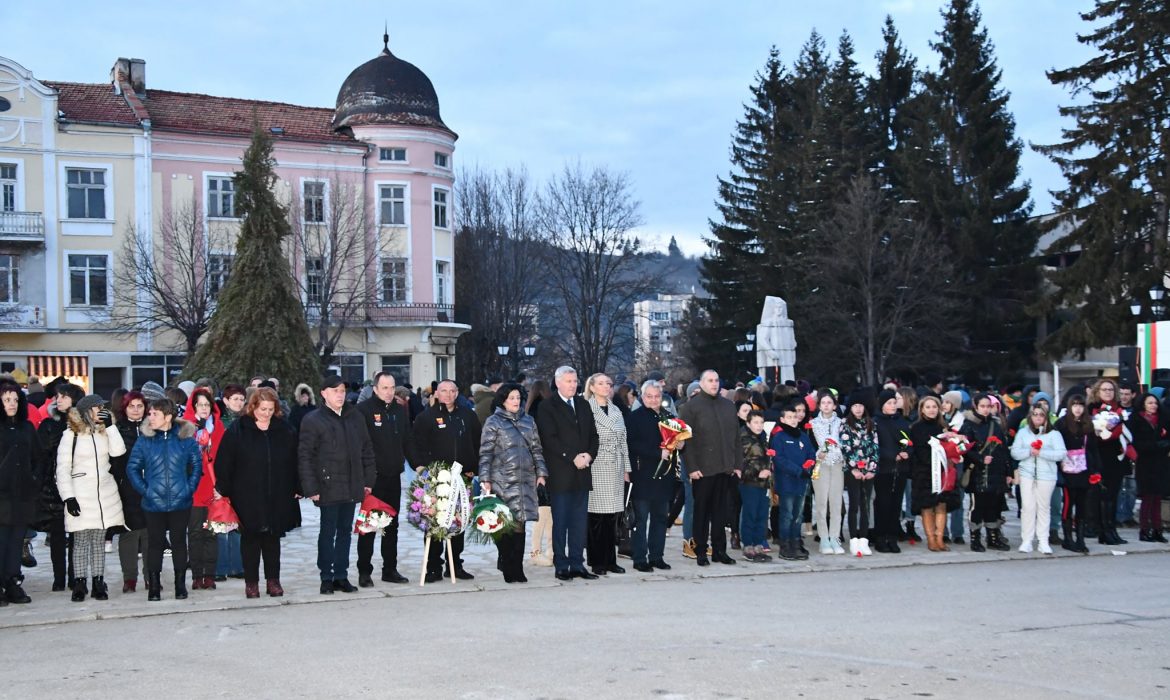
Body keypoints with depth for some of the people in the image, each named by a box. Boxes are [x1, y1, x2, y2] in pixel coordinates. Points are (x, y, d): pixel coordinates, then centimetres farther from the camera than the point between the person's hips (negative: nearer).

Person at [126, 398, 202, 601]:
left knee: (179, 542, 8)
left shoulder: (185, 437, -1)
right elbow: (132, 467, 3)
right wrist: (144, 489, -5)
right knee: (155, 543, 6)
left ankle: (180, 585, 18)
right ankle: (153, 586, 13)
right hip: (153, 504, 0)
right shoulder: (145, 439, 0)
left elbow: (197, 464, 6)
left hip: (180, 502, 0)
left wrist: (190, 487, -2)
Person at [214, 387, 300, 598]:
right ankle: (251, 581, 14)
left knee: (273, 538, 9)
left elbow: (293, 461, 8)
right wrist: (224, 490, -6)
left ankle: (273, 579, 18)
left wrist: (295, 489, 5)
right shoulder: (238, 429, -3)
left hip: (277, 497, 2)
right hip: (247, 497, -2)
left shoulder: (285, 430, 5)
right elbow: (224, 461, -3)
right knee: (250, 539, 6)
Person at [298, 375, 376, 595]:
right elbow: (305, 456, -6)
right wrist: (311, 488, -12)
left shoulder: (355, 416, 10)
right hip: (328, 486, -4)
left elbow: (367, 449, 13)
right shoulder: (313, 420, -4)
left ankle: (341, 575, 18)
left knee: (345, 531, 10)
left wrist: (368, 479, 8)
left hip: (352, 485, 5)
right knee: (328, 532, 1)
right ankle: (326, 578, 10)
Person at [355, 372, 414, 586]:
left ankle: (390, 569, 20)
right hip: (372, 478, -6)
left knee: (392, 525, 12)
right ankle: (364, 571, 7)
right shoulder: (364, 410, -9)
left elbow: (407, 441, 15)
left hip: (394, 477, 6)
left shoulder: (400, 410, 11)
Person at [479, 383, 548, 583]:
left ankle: (516, 570, 9)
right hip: (502, 481, -4)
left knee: (520, 523, 3)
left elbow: (536, 448, 17)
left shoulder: (528, 421, 15)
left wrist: (541, 473, 8)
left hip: (525, 480, 4)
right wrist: (485, 479, -8)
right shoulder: (493, 422, 1)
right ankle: (509, 570, 1)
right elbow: (486, 453, -2)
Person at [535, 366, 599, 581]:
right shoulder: (547, 407, -3)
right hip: (560, 474, -5)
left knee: (580, 521, 7)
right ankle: (561, 566, 6)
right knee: (560, 522, 0)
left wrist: (589, 455, -4)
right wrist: (572, 457, -15)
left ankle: (577, 564, 13)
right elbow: (549, 439, -11)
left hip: (582, 471, 5)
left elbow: (593, 435, 14)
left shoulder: (584, 405, 15)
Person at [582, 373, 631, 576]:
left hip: (615, 468, 6)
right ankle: (597, 561, 3)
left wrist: (626, 468, 13)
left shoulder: (617, 412, 16)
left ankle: (610, 560, 13)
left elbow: (623, 441, 16)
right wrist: (585, 460, -11)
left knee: (612, 517, 6)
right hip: (596, 468, -6)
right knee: (596, 516, -4)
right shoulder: (587, 409, -3)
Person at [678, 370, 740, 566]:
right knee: (702, 512, 3)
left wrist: (737, 464, 9)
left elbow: (736, 437, 16)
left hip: (726, 469, 4)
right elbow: (686, 439, -7)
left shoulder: (728, 406, 15)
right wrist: (692, 467, -12)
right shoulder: (691, 407, -1)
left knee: (721, 512, 9)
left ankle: (719, 550, 17)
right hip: (702, 469, -4)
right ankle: (701, 552, 10)